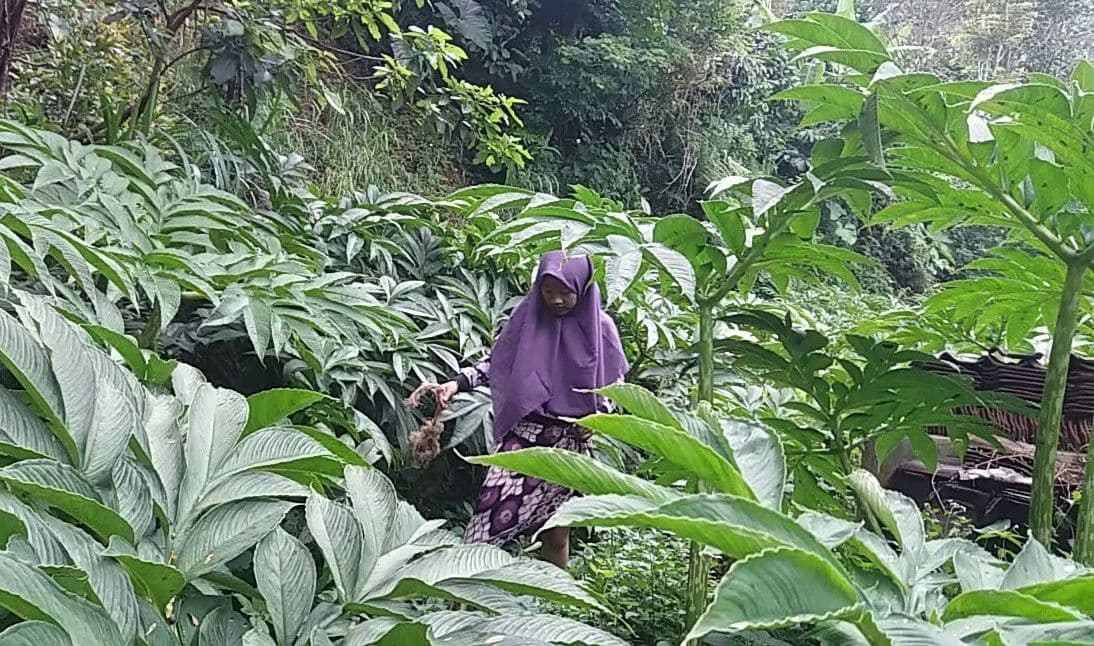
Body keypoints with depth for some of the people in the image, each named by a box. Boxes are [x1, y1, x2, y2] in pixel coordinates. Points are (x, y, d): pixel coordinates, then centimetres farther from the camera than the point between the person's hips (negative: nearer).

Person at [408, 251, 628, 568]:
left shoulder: (599, 327, 0)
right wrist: (455, 384, -8)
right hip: (523, 432, 0)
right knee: (493, 517, -12)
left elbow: (614, 382, 8)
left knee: (556, 532, 8)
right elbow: (495, 363, 6)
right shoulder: (529, 317, 0)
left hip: (570, 440, 0)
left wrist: (597, 415, -9)